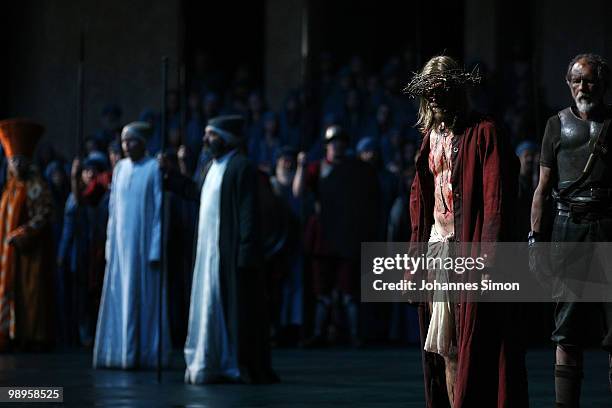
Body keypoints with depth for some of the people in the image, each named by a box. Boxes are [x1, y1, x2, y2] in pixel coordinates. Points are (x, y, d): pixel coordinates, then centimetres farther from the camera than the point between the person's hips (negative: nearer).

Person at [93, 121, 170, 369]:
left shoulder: (154, 168, -4)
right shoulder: (120, 168, 10)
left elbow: (159, 209, -7)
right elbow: (113, 208, 13)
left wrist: (156, 248, -12)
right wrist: (110, 244, 7)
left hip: (143, 242, -5)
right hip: (120, 243, 5)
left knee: (144, 298, -2)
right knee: (119, 299, 4)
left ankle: (145, 354, 1)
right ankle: (119, 352, 8)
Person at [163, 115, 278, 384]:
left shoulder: (241, 167, -11)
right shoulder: (211, 167, 14)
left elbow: (249, 213, -16)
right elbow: (198, 193, 32)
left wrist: (245, 253, -21)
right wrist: (168, 176, 33)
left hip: (230, 250, -9)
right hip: (208, 249, 9)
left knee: (234, 308, -4)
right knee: (210, 306, 10)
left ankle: (241, 367, 2)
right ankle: (211, 365, 16)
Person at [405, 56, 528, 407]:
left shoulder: (484, 133, -5)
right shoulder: (431, 135, 18)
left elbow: (498, 198, -12)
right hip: (435, 249, 7)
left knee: (474, 346, -9)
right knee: (444, 348, 5)